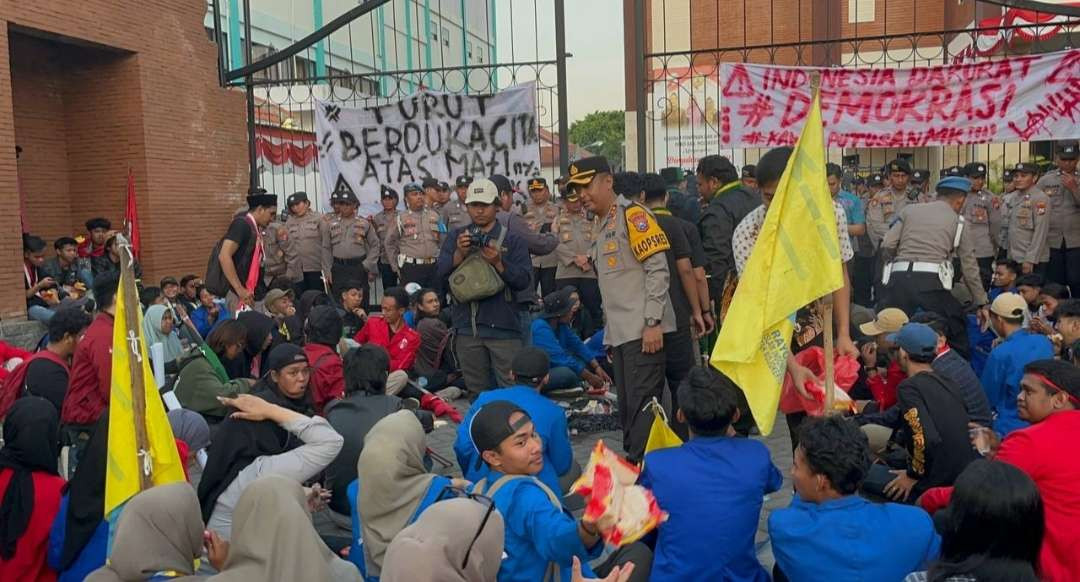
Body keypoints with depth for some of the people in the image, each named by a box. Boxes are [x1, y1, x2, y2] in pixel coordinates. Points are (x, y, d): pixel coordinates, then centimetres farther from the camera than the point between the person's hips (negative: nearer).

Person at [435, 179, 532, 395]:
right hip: (467, 327, 3)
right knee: (477, 391, 10)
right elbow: (440, 278, 3)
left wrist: (498, 262, -19)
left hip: (503, 326, -2)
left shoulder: (512, 240, 6)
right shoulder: (456, 237, 13)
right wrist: (459, 254, -12)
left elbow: (524, 280, -5)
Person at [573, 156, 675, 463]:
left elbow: (658, 269, -14)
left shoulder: (632, 214, -8)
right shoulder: (600, 227, 19)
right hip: (619, 332, 9)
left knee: (642, 405, -6)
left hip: (643, 331, -9)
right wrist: (609, 330, 18)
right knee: (627, 409, 12)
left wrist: (652, 322, -18)